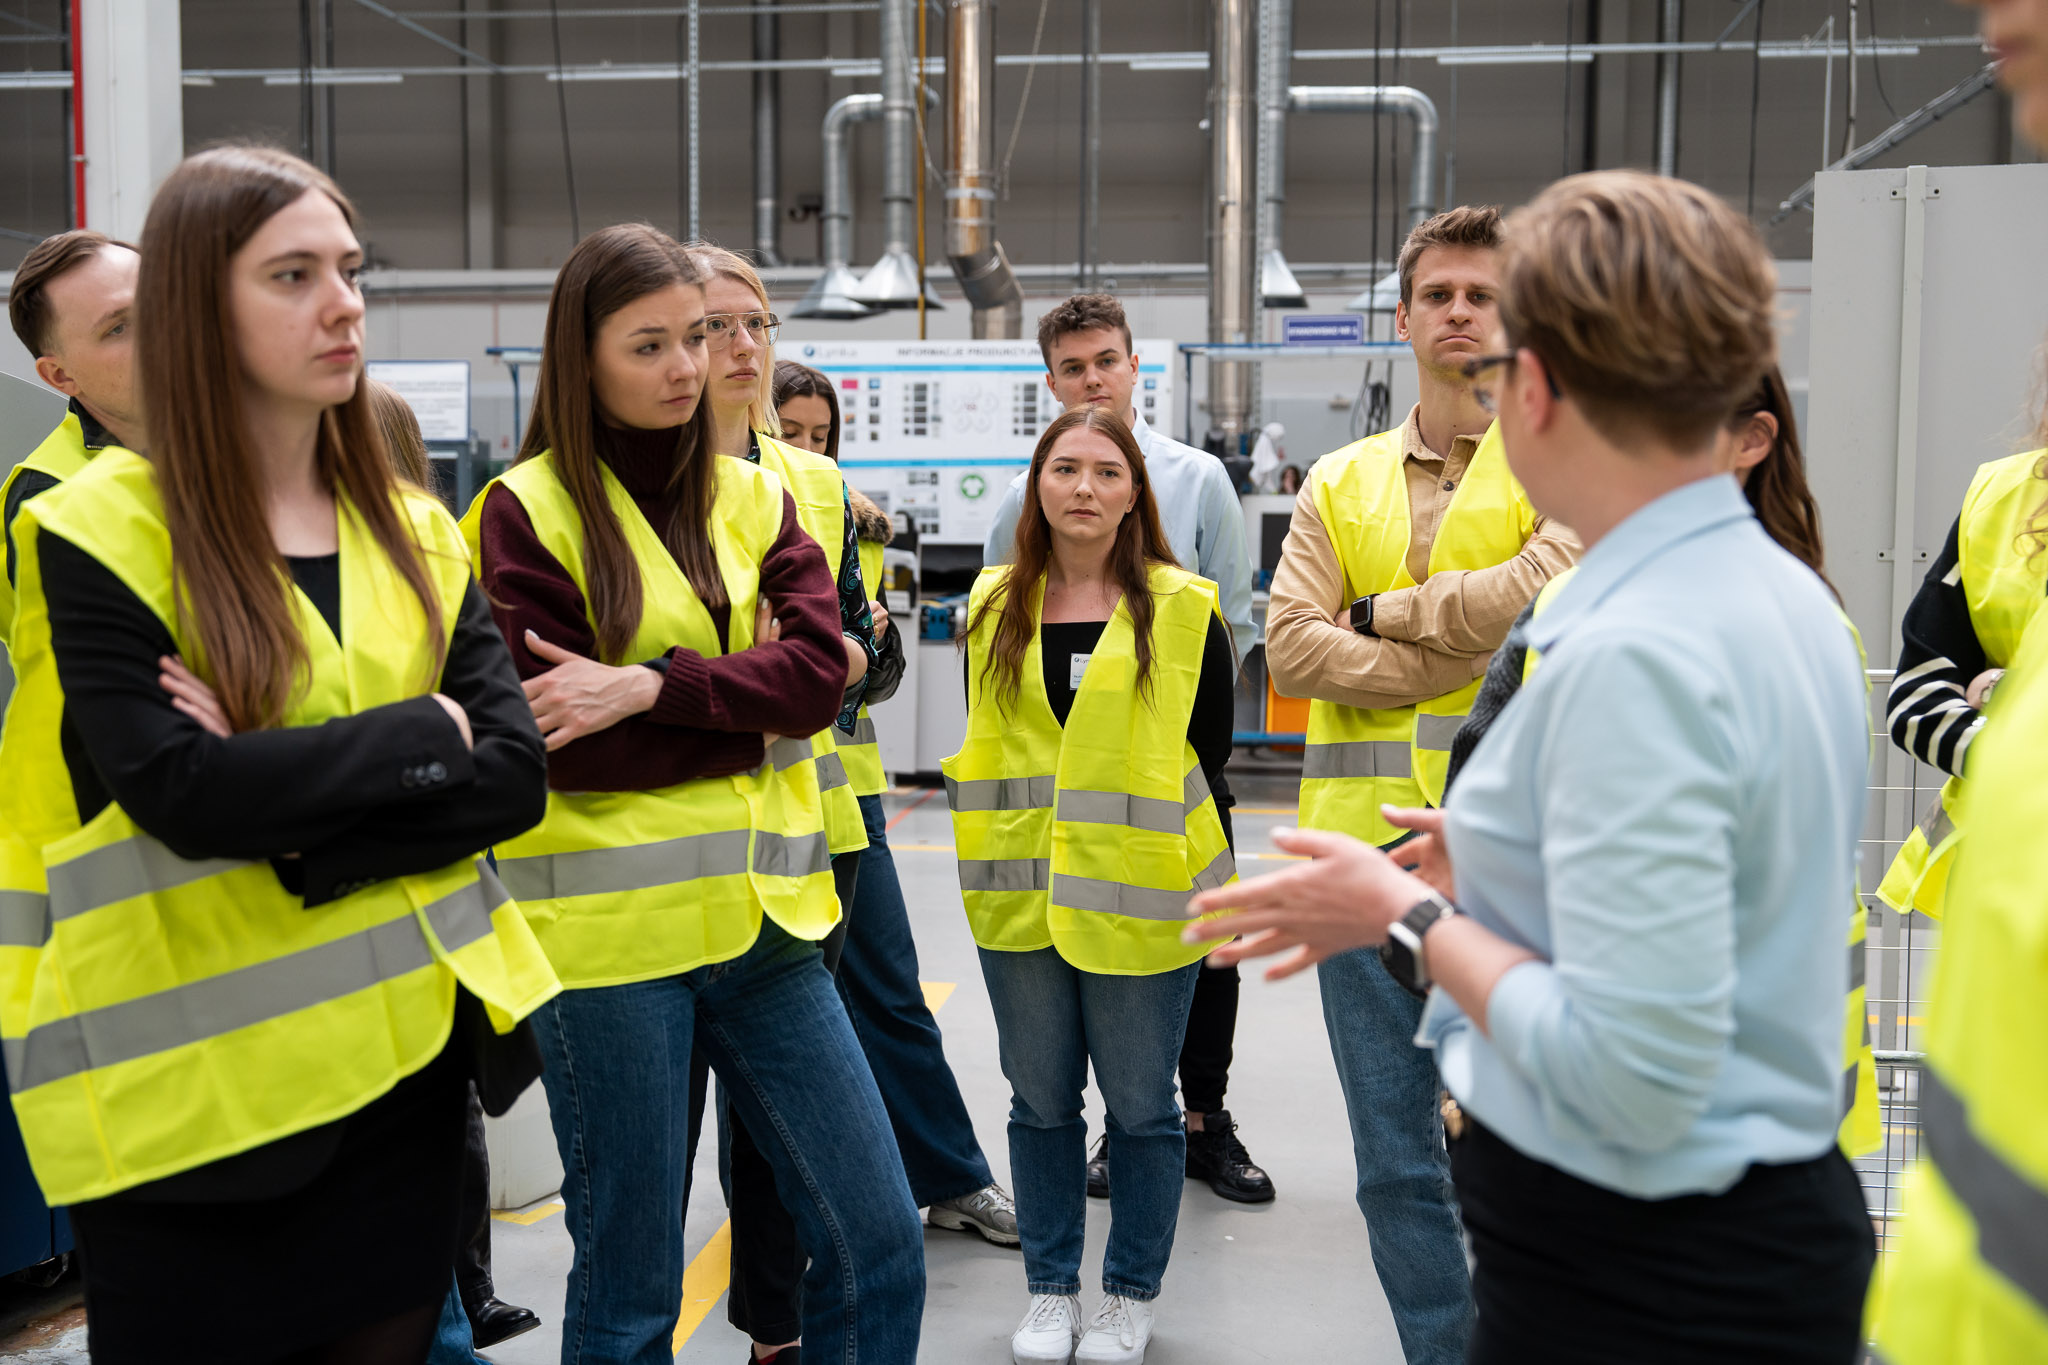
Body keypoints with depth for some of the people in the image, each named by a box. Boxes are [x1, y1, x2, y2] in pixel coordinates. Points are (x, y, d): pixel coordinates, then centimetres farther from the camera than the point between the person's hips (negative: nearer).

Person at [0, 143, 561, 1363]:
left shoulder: (414, 532, 7)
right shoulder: (102, 530, -7)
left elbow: (515, 772, -4)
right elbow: (178, 789, -20)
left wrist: (294, 812, -17)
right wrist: (419, 737, -11)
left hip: (405, 1052, 4)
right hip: (188, 1077, -4)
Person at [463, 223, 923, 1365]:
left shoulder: (753, 497, 11)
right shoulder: (527, 511, -3)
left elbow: (819, 669, -4)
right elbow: (562, 746, -12)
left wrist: (649, 686, -16)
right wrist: (756, 702, -10)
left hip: (765, 919, 4)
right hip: (610, 930, -4)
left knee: (878, 1246, 8)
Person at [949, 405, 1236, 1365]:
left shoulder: (1185, 610, -3)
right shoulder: (993, 605, 7)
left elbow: (1207, 753, 1)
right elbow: (982, 747, 14)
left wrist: (1133, 839, -1)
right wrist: (1011, 842, 7)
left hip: (1139, 899, -3)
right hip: (1020, 899, 3)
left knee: (1139, 1103, 7)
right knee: (1041, 1099, 13)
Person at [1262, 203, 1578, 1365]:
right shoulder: (1340, 484, 14)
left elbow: (1547, 592, -15)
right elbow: (1293, 647, 0)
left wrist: (1383, 613, -4)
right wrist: (1462, 652, -9)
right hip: (1368, 842, 4)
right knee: (1396, 1158, 10)